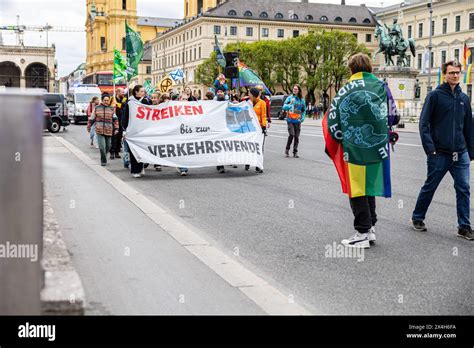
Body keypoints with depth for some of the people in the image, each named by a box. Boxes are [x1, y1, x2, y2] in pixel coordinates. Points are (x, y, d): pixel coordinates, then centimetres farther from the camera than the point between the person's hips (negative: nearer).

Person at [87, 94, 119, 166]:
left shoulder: (111, 109, 8)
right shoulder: (97, 108, 5)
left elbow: (115, 119, 5)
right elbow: (92, 118, 12)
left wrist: (116, 128, -3)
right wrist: (89, 127, 16)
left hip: (109, 131, 2)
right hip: (99, 130, -2)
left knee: (108, 146, 10)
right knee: (102, 147, -11)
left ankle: (103, 158, 33)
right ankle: (103, 161, 0)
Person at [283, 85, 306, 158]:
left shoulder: (301, 100, 7)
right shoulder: (289, 98, 2)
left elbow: (304, 110, 15)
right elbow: (284, 107, -4)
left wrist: (303, 118, 1)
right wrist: (290, 104, -21)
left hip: (298, 121, 2)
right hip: (290, 120, -2)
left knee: (297, 137, 1)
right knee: (291, 134, -15)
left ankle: (295, 152, 11)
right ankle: (287, 149, 4)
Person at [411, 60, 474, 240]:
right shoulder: (435, 96, -4)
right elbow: (424, 123, -7)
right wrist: (430, 148, -15)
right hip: (439, 154, -4)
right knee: (429, 188, 8)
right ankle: (417, 218, 25)